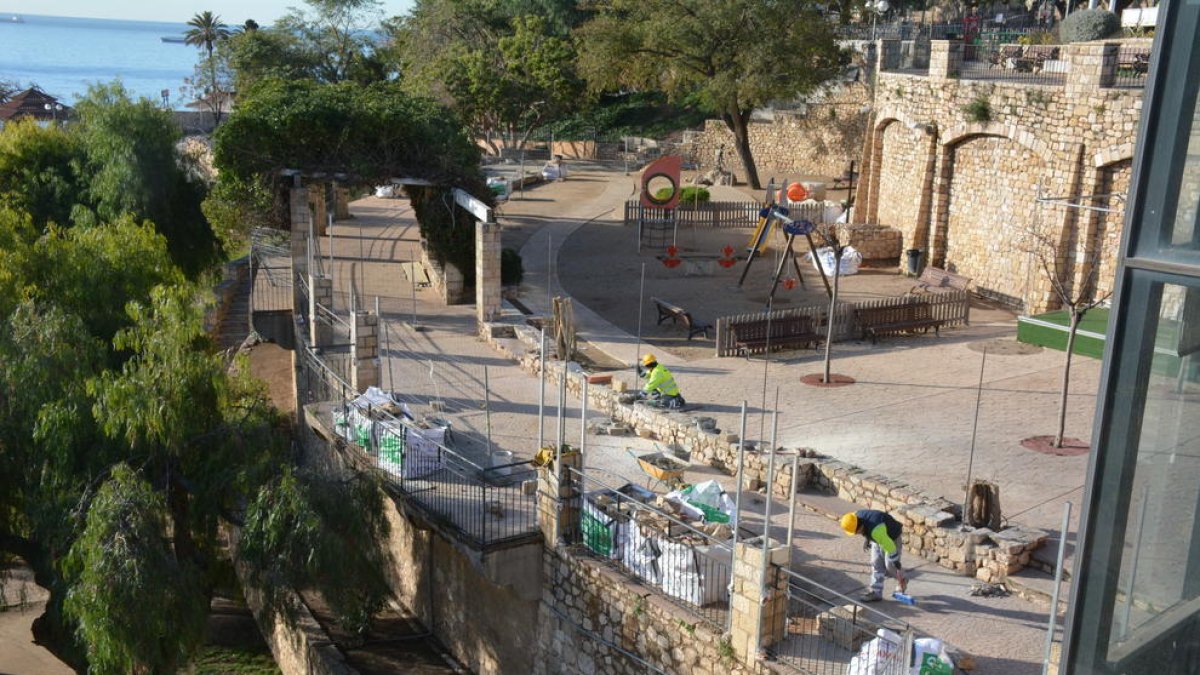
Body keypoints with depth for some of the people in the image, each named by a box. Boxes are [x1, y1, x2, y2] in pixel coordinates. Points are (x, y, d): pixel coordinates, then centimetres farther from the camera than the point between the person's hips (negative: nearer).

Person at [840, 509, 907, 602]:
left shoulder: (876, 530, -44)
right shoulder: (856, 517, -21)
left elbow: (891, 548, -35)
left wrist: (898, 568, -27)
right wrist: (867, 540, 13)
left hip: (892, 537, -7)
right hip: (878, 538, 7)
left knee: (890, 565, -6)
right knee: (876, 564, 4)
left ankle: (901, 581, 23)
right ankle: (875, 592, 10)